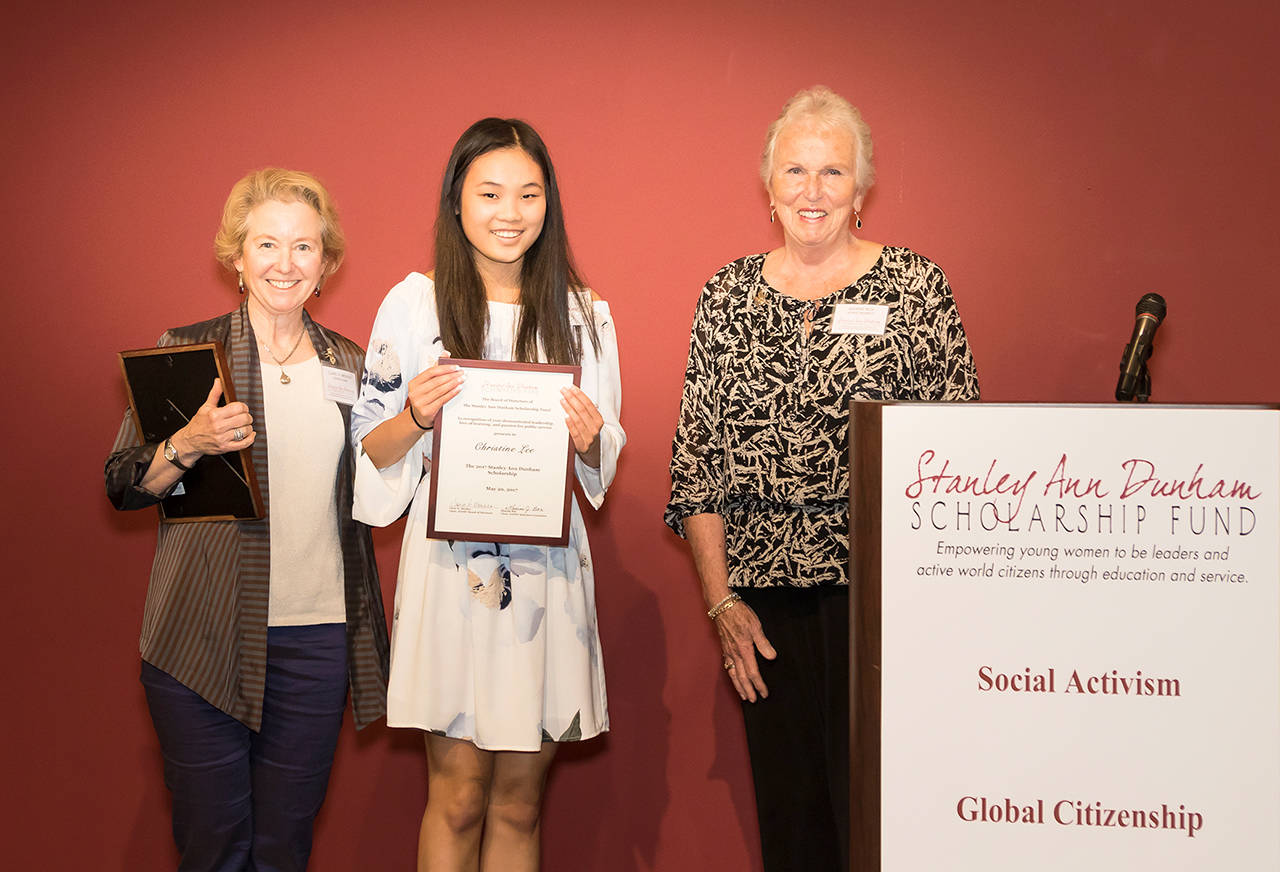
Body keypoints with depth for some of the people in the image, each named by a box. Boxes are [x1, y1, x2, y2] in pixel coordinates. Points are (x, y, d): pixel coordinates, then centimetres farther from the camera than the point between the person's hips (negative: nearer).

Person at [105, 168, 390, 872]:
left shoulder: (349, 364, 10)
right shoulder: (187, 350, 1)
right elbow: (123, 486, 0)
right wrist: (189, 444, -19)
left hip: (317, 633, 3)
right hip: (204, 634, -2)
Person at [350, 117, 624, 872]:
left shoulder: (584, 313, 7)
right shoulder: (414, 304, 1)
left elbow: (603, 462, 12)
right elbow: (371, 449, 4)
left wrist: (588, 438, -10)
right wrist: (416, 417, -16)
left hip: (547, 568, 2)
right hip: (451, 565, -2)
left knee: (519, 800, 8)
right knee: (458, 794, 1)